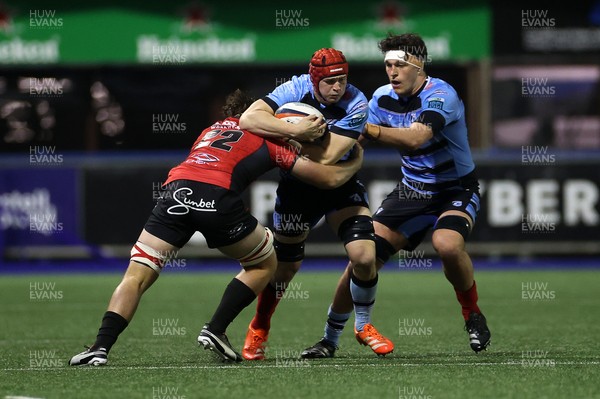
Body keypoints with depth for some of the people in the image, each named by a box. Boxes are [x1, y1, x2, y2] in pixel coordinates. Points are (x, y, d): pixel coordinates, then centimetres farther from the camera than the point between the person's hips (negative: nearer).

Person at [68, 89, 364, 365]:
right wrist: (356, 161, 45)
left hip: (175, 188, 3)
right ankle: (215, 330, 10)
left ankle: (101, 346, -14)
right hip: (217, 198, -3)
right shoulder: (269, 140, 24)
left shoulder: (212, 129, 36)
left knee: (137, 275, 7)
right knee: (264, 265, 22)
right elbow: (331, 178, 24)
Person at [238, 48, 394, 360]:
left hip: (339, 183, 0)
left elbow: (326, 157, -30)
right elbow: (249, 118, -35)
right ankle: (258, 330, 31)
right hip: (297, 187, 0)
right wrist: (296, 129, -42)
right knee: (285, 266, 6)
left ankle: (363, 326, 11)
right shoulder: (297, 89, -20)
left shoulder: (356, 105, -23)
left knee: (364, 255, -14)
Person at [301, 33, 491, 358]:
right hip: (411, 190, 5)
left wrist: (366, 128, -42)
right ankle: (329, 337, 9)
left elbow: (415, 138, -40)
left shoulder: (440, 95, -24)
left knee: (446, 244, -35)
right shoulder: (383, 97, -3)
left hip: (456, 190, -5)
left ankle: (473, 316, -8)